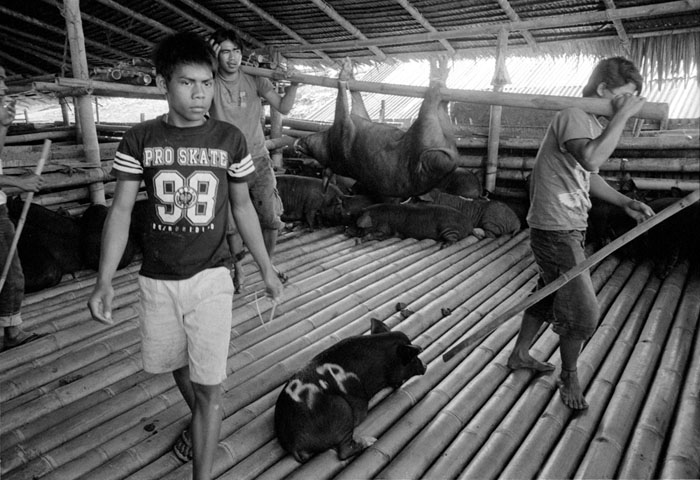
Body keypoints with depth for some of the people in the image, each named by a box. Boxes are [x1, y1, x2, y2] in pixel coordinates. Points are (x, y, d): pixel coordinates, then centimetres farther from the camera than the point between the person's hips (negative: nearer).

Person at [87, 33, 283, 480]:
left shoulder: (230, 139, -5)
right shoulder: (139, 139, -5)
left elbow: (243, 207, 3)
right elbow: (121, 210, -4)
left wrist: (266, 268, 6)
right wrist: (105, 280, -12)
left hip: (210, 276, -2)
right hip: (157, 279, 2)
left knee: (208, 385, -2)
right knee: (177, 366, 22)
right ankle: (197, 418, 53)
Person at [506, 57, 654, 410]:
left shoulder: (591, 123, 14)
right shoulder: (572, 116, -16)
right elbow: (591, 158, -37)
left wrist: (624, 202, 14)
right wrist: (622, 116, -25)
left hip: (569, 229, 10)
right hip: (555, 231, -10)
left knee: (549, 296, 21)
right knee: (583, 312, -3)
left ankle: (519, 355, 38)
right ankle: (569, 377, 20)